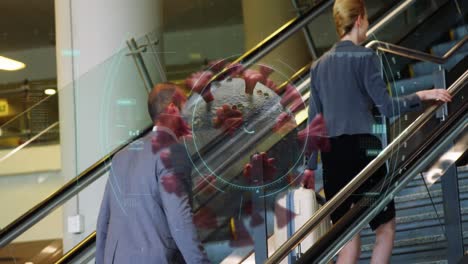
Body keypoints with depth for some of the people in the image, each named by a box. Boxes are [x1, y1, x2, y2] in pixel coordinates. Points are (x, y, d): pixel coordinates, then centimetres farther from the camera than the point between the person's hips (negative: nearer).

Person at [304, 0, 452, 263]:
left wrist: (310, 165, 16)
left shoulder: (319, 65, 12)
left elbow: (314, 120, 13)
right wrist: (422, 96, 0)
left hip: (331, 153, 6)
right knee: (386, 226, 7)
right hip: (361, 149, -6)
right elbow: (387, 106, -11)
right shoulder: (364, 57, -6)